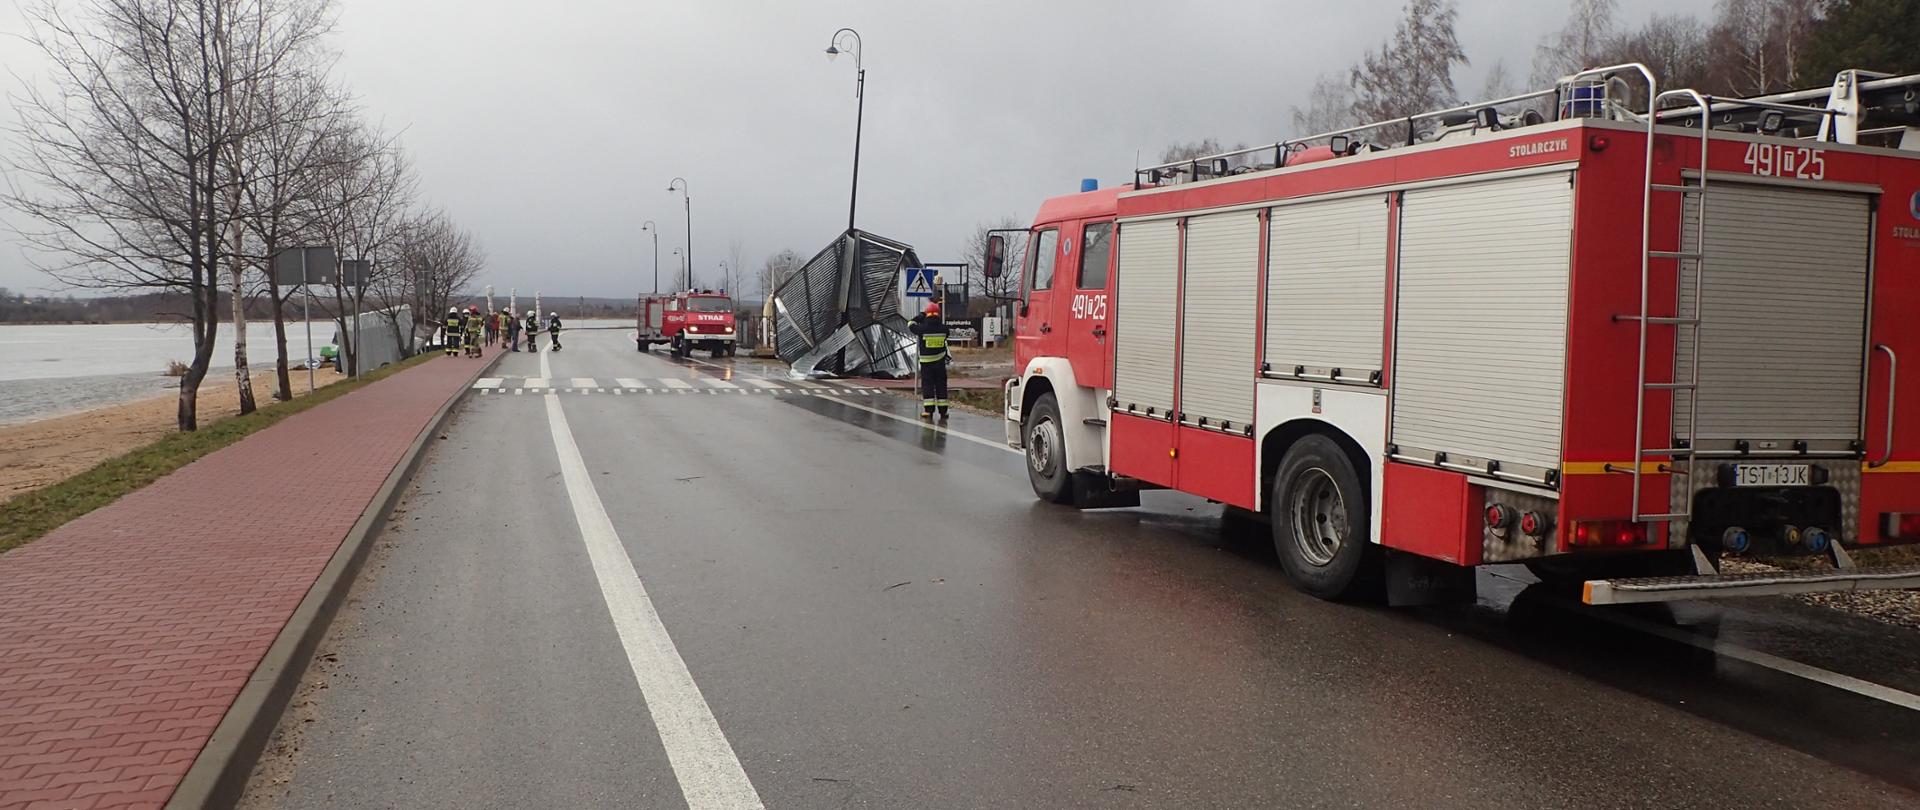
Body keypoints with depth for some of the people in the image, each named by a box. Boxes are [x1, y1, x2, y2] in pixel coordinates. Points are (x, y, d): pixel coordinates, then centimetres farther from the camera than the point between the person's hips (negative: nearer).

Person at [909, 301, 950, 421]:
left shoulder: (923, 328, -13)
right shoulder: (943, 328, -8)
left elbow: (911, 325, 5)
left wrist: (921, 316, 15)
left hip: (926, 362, -2)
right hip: (940, 362, 2)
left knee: (927, 386, 3)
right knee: (941, 386, 9)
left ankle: (929, 412, -4)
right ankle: (943, 412, 12)